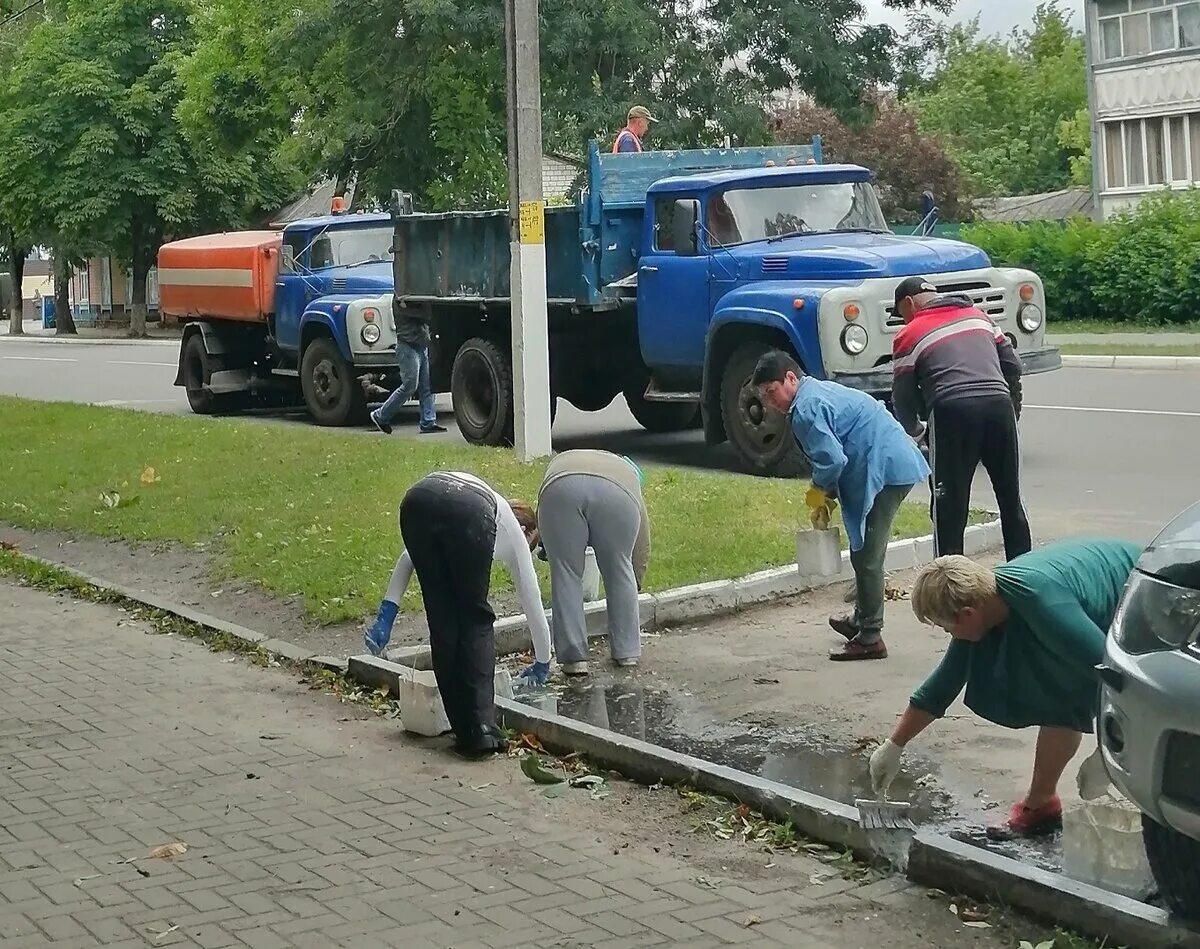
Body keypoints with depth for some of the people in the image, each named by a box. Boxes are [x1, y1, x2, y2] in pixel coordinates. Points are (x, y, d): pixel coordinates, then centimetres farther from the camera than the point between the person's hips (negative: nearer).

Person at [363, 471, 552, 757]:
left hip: (418, 501, 3)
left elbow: (408, 557, 30)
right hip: (468, 515, -3)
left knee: (442, 620, 15)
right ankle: (481, 730, 7)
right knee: (475, 619, 15)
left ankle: (464, 730, 16)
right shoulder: (515, 534, 38)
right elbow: (533, 604, 45)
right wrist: (542, 663, 60)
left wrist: (386, 614, 25)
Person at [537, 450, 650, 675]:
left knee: (565, 574, 12)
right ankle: (627, 651, 25)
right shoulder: (628, 473, 38)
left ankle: (574, 657, 12)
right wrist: (635, 583, 49)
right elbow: (642, 548, 38)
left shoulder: (561, 461, 41)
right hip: (616, 495, 0)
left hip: (563, 491, 0)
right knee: (620, 571, 19)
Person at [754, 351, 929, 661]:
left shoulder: (806, 409, -13)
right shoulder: (821, 390, 20)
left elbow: (832, 460, -20)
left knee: (867, 556, -4)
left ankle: (870, 638, 1)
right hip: (902, 464, 11)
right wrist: (827, 493, 16)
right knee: (867, 552, 21)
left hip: (884, 472, -11)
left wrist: (820, 489, 0)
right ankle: (861, 619, 33)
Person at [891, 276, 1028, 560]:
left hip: (953, 411, -4)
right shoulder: (978, 315, 22)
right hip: (999, 405, 4)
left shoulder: (909, 335, 9)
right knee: (1011, 499, 15)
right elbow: (1013, 366, 19)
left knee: (948, 505, 4)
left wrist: (914, 430, 32)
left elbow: (903, 397, 13)